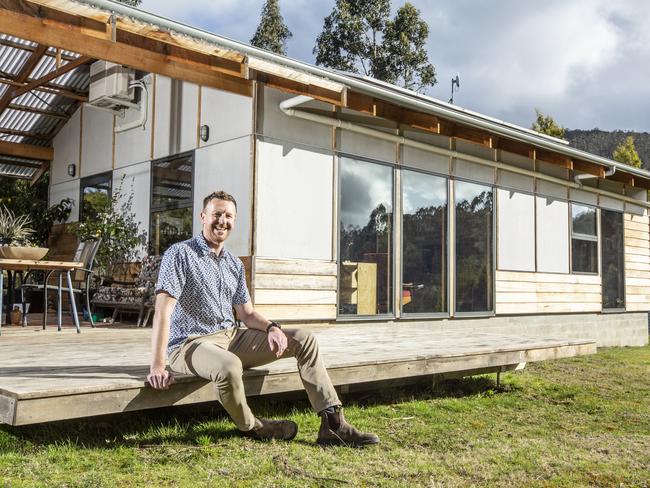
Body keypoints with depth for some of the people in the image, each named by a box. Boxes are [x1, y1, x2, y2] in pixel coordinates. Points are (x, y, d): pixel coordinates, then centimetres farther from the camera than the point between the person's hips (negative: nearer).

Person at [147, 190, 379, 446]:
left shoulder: (235, 264, 13)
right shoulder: (180, 254, -10)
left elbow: (247, 314, 14)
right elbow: (163, 311, -19)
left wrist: (272, 327, -10)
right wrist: (157, 367, -28)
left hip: (232, 338, 7)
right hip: (192, 344, -7)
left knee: (303, 339, -3)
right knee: (229, 366, -41)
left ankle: (333, 422, -9)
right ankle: (250, 426, -9)